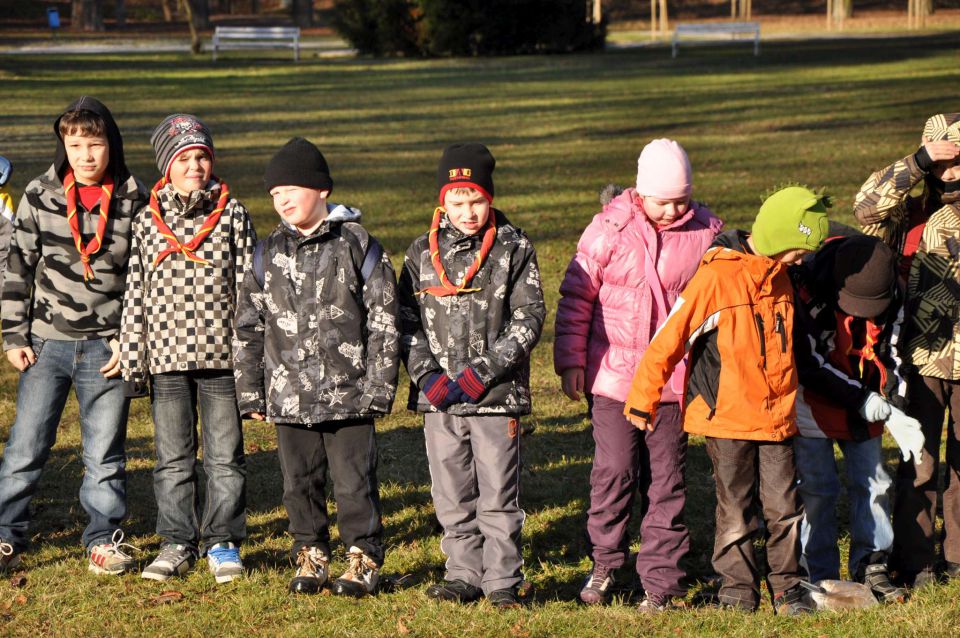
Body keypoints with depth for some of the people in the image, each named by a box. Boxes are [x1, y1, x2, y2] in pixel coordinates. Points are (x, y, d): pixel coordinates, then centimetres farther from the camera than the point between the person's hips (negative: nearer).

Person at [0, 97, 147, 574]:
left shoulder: (134, 203, -2)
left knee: (105, 453, 6)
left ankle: (105, 539, 19)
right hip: (46, 342, 1)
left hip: (107, 347, 0)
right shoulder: (39, 197, 0)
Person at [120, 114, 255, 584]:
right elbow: (135, 293, 6)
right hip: (167, 355, 1)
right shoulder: (147, 221, 4)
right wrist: (132, 360, 3)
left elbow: (249, 286, 1)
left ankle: (222, 541, 15)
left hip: (221, 353, -1)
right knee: (173, 457, 8)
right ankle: (178, 543, 19)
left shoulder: (233, 215, 1)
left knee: (225, 454, 4)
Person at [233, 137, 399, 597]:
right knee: (300, 482, 10)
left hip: (348, 395, -4)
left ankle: (364, 559, 15)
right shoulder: (268, 254, 7)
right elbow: (248, 327, 11)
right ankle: (311, 555, 25)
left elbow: (384, 321, -3)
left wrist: (379, 387, -6)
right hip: (289, 397, 4)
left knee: (354, 481, 1)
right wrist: (250, 393, 7)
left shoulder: (357, 246, -3)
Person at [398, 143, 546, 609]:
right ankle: (464, 576, 22)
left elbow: (528, 319, -6)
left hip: (497, 396, -3)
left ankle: (503, 582, 10)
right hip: (437, 397, 3)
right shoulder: (423, 252, 8)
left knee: (498, 496, 0)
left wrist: (479, 374, -13)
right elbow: (406, 319, 8)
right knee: (452, 497, 10)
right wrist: (426, 376, -6)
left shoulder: (514, 248, -1)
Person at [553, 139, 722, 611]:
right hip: (613, 374, -1)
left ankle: (660, 579, 12)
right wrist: (571, 360, -1)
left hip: (674, 379, 1)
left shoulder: (706, 233, 0)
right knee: (614, 471, -1)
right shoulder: (609, 230, -5)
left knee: (666, 480, 5)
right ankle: (605, 564, 19)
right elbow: (576, 297, 1)